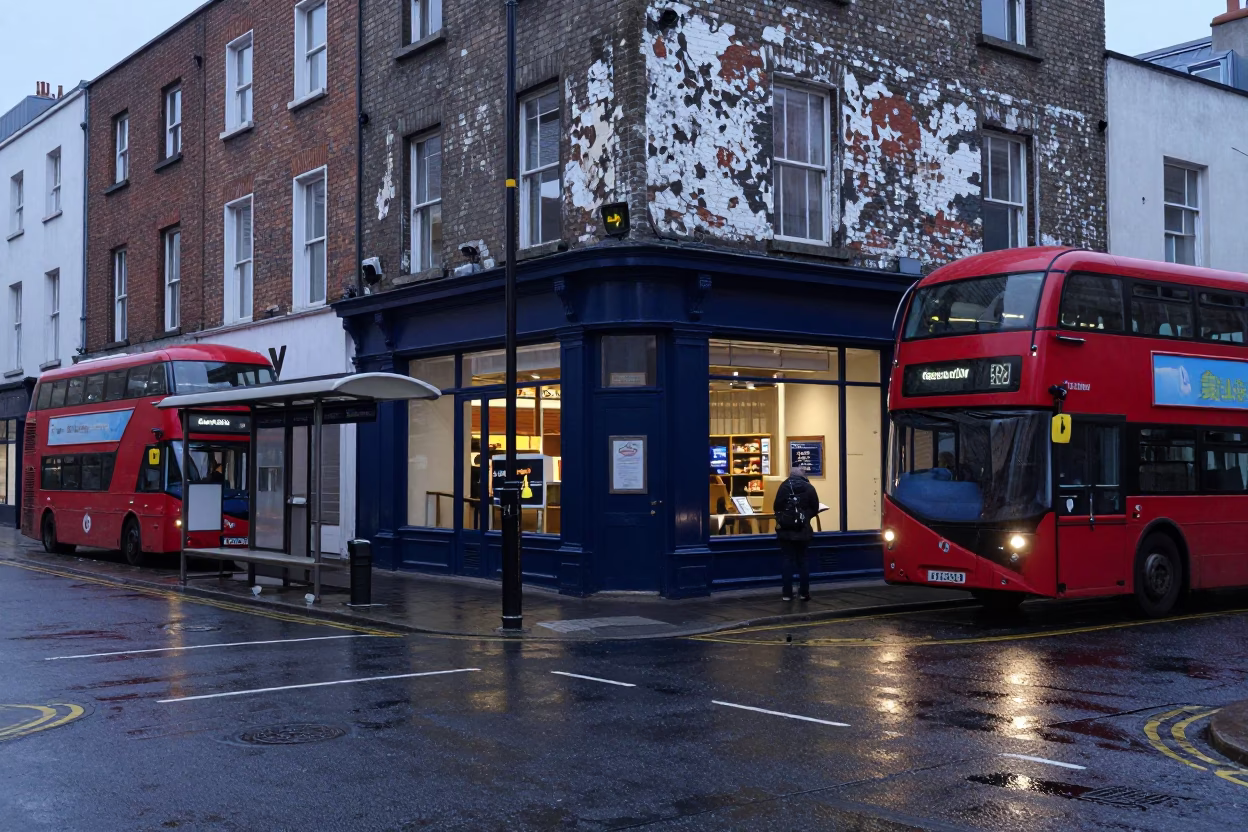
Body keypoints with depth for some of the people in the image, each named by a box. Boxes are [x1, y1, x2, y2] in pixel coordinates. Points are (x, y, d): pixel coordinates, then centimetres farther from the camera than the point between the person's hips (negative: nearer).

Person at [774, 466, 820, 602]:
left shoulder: (784, 486, -3)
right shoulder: (809, 488, 0)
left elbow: (776, 506, -7)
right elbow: (815, 509, 1)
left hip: (786, 529, -1)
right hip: (803, 530, 1)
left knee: (787, 560, 4)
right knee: (802, 560, 12)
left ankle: (788, 593, 0)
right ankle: (804, 592, 11)